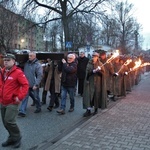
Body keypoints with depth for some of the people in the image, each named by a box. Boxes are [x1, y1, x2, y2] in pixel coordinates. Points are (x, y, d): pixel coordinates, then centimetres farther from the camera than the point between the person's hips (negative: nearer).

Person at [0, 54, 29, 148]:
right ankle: (12, 138, 31)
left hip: (12, 102, -8)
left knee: (9, 121, -13)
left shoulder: (18, 72, -14)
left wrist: (20, 97, -21)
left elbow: (25, 85, -17)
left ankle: (17, 138, 10)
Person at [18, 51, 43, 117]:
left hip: (34, 85, -4)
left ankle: (38, 108, 33)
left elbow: (40, 76, -16)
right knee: (25, 97, 0)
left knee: (36, 97, 12)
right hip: (27, 85, 4)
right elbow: (24, 73, 15)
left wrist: (36, 84, -21)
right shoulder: (26, 64, 7)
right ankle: (22, 111, 0)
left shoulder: (38, 65, -10)